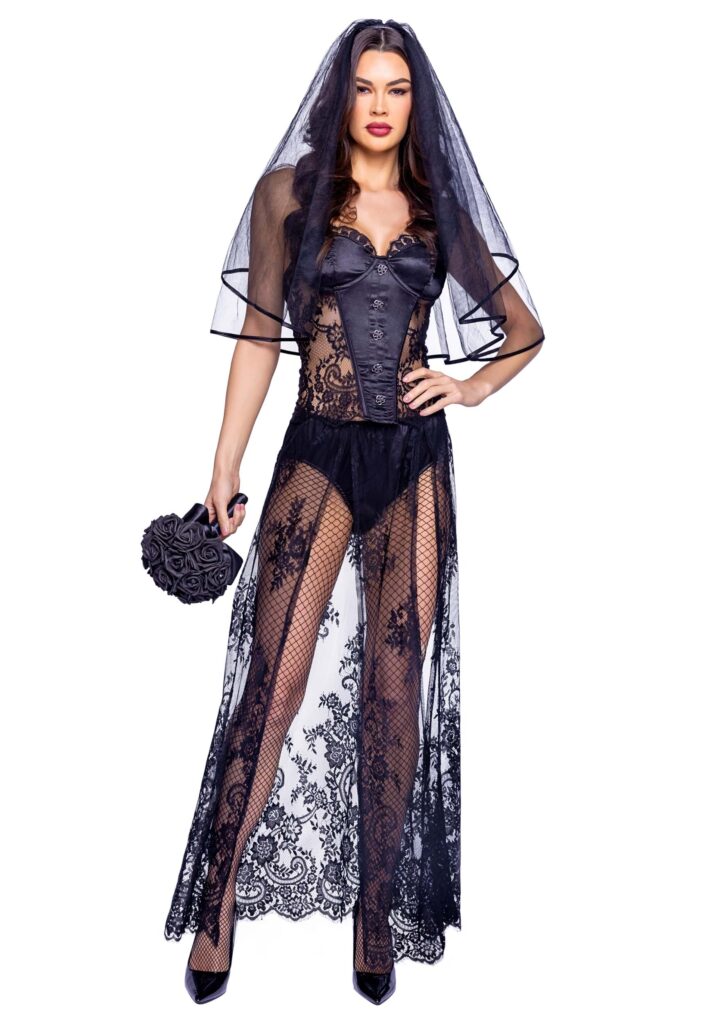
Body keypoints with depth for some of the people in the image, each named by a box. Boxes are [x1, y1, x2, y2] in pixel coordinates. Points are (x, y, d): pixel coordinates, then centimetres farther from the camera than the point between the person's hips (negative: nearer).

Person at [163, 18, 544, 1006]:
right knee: (275, 680, -7)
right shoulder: (290, 192, 6)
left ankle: (378, 909, 16)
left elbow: (525, 330, 20)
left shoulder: (437, 209, 12)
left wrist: (469, 387, 2)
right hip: (320, 453, -2)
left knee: (396, 685, 3)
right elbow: (259, 336, 3)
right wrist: (225, 468, -2)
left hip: (415, 459, 2)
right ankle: (220, 898, 9)